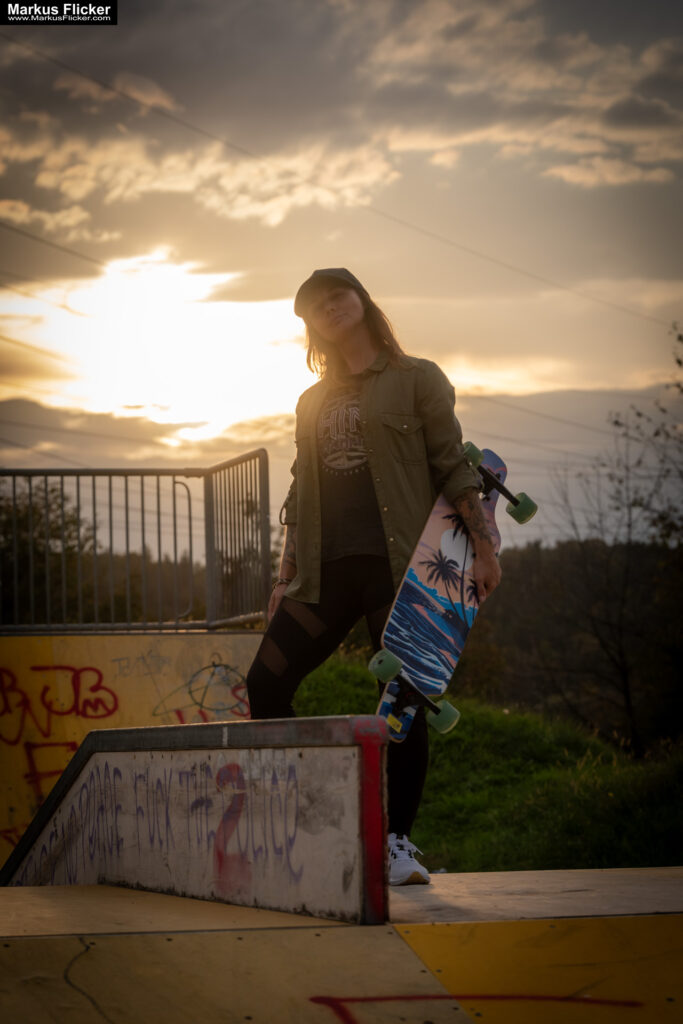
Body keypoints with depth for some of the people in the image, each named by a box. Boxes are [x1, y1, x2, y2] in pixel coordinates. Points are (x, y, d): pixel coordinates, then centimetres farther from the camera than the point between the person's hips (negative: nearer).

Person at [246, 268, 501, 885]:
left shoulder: (416, 379, 6)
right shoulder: (314, 402, 21)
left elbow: (452, 465, 1)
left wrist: (483, 546, -7)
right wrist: (286, 578, 16)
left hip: (398, 564, -5)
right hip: (329, 570, 5)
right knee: (266, 682, -6)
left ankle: (398, 842, 2)